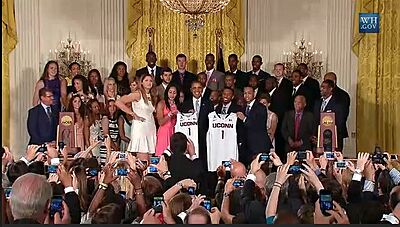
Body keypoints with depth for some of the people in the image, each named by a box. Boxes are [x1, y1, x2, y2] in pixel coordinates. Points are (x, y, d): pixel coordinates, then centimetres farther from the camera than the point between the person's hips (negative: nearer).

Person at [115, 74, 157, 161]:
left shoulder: (153, 96, 17)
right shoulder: (137, 94, -6)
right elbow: (118, 102, -14)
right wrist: (134, 115, -11)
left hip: (151, 128, 7)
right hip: (140, 127, -7)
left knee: (148, 159, 6)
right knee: (143, 160, -13)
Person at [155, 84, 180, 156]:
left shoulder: (177, 104, 14)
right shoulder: (161, 103, -2)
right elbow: (160, 122, -9)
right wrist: (170, 114, -19)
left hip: (174, 132, 5)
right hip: (164, 132, -5)